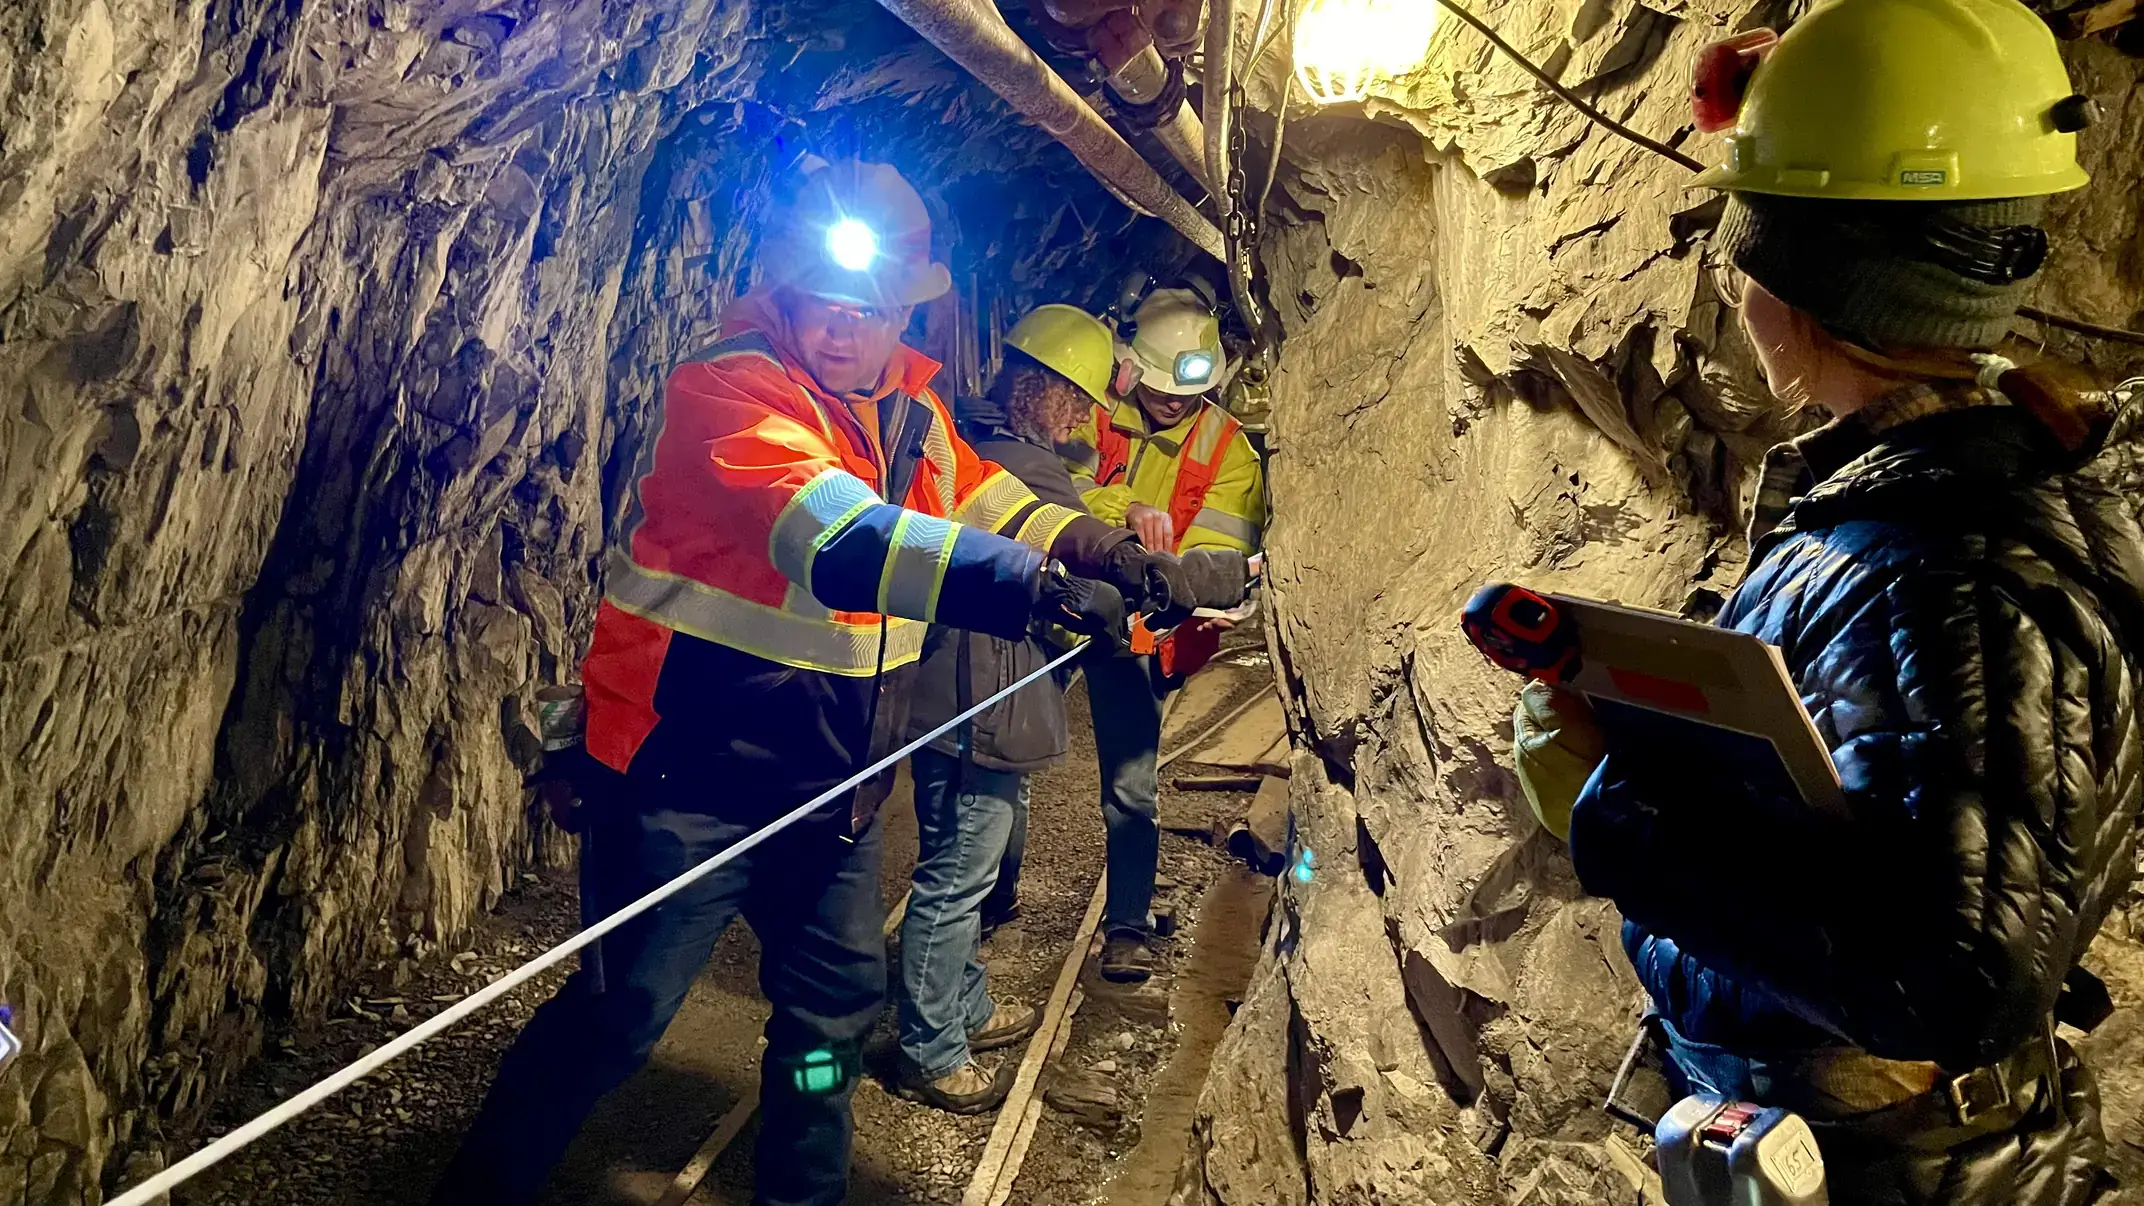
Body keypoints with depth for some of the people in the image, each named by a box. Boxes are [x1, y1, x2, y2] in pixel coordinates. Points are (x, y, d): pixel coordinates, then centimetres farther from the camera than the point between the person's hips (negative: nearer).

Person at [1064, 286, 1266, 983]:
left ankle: (1128, 924, 12)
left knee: (1129, 781, -1)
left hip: (1154, 633, -1)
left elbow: (1218, 550, -14)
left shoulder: (1228, 450, -3)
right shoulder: (1099, 419, 1)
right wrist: (1127, 509, -32)